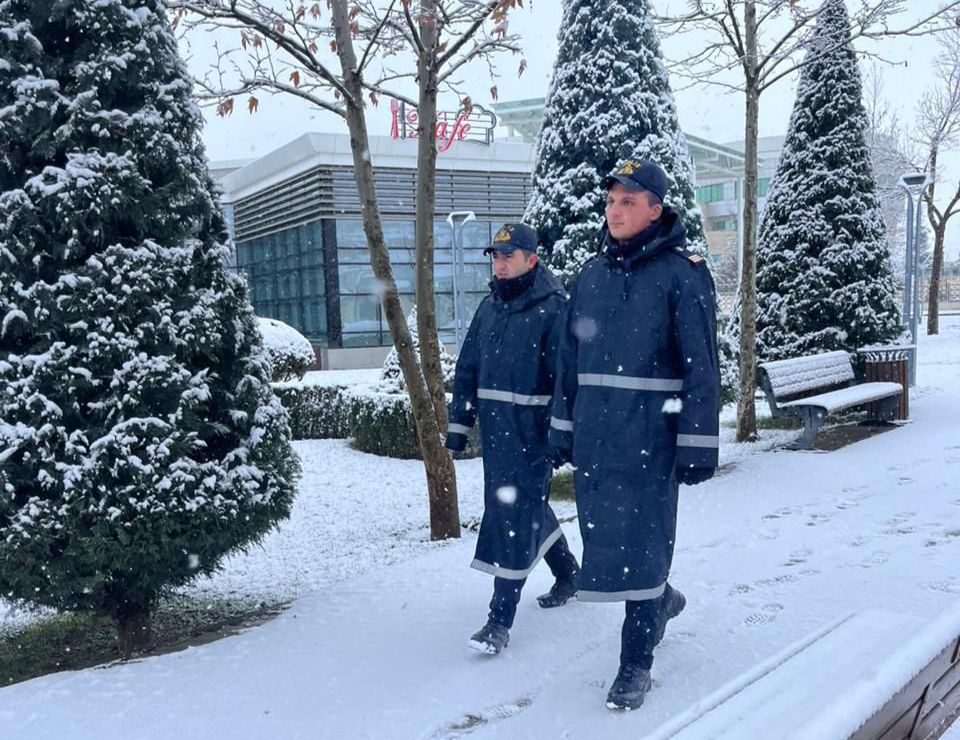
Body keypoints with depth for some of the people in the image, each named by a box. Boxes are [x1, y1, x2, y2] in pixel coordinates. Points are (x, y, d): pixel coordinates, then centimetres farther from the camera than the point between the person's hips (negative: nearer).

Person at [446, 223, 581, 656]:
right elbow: (468, 367, 15)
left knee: (516, 513, -7)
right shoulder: (490, 306, 11)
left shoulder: (552, 308, -11)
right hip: (494, 428, 8)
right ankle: (568, 573, 41)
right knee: (530, 505, 19)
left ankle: (501, 619, 1)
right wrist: (459, 421, 13)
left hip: (531, 429, -7)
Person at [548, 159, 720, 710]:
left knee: (641, 543, 0)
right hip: (593, 438, 6)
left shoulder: (684, 274, -7)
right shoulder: (592, 275, 11)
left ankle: (636, 662, 15)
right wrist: (562, 428, 14)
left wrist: (698, 446, -12)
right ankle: (661, 600, 42)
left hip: (649, 439, -6)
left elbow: (701, 367, -10)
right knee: (602, 537, 14)